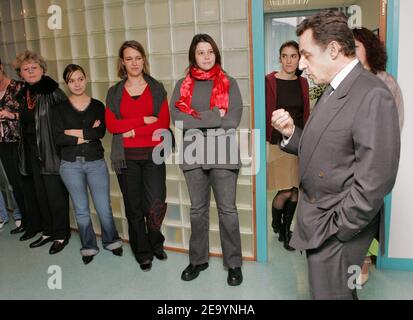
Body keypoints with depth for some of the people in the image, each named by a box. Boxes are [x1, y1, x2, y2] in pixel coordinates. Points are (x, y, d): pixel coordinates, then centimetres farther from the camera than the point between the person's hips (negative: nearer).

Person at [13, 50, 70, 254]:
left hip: (51, 153, -7)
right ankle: (48, 231, 29)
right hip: (32, 153, 7)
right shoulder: (24, 93, 10)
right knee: (40, 195, 15)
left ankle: (61, 235, 17)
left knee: (56, 195, 2)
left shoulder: (52, 92, -12)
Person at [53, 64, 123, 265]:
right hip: (71, 165, 1)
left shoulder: (97, 106, 4)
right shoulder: (60, 109, 3)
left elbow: (101, 131, -13)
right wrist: (88, 135, -12)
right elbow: (58, 138, -10)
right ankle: (88, 246, 28)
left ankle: (111, 241, 26)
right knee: (81, 210, 10)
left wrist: (75, 132, -12)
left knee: (104, 207, 2)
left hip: (96, 162, 0)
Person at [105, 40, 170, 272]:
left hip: (153, 155, -1)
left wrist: (133, 131, -10)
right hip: (126, 157, 2)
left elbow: (164, 124, -5)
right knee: (134, 208, 7)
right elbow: (111, 125, -4)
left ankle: (156, 244, 22)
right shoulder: (115, 92, 9)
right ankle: (143, 254, 25)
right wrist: (145, 119, -10)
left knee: (156, 205, -9)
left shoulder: (157, 89, 6)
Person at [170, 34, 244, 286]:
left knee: (227, 209, 4)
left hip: (223, 154, -2)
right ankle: (198, 260, 28)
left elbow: (234, 119, -9)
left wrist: (198, 119, -9)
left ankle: (234, 263, 18)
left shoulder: (228, 83, 3)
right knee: (198, 209, 13)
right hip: (193, 155, 2)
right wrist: (215, 116, -12)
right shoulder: (183, 85, 8)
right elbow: (177, 118, -6)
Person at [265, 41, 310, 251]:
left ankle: (286, 230, 27)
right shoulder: (269, 81, -6)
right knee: (285, 192, -4)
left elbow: (306, 114, 11)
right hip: (277, 143, -4)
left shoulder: (302, 83, 8)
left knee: (296, 190, 7)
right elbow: (264, 113, -6)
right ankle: (276, 224, 26)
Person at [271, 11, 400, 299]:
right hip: (318, 220, 8)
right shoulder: (333, 91, 9)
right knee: (339, 292, 23)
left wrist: (336, 229, -17)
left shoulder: (372, 95, -20)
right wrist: (291, 133, -5)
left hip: (338, 227, -8)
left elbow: (375, 180, -23)